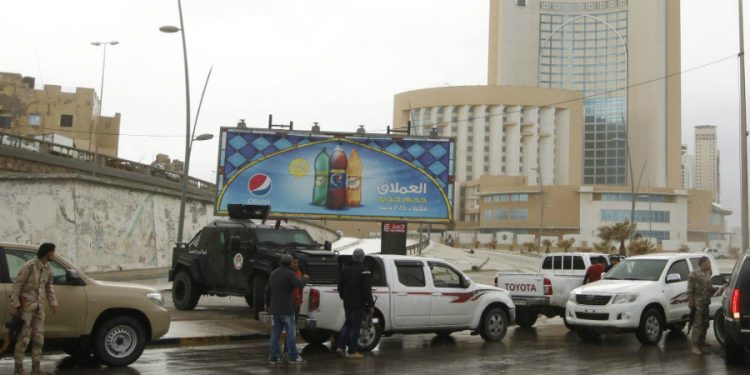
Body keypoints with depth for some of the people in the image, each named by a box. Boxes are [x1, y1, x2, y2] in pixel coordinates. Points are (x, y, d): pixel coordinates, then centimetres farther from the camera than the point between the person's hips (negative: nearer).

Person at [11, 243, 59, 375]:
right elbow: (17, 285, -13)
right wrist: (14, 305, -15)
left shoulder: (47, 268, 5)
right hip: (26, 305, -6)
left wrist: (53, 302, 13)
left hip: (39, 306, 6)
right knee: (24, 337, -4)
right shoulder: (29, 266, -16)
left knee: (39, 338, 5)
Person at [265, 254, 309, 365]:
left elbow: (268, 290, 16)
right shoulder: (289, 274, -12)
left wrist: (267, 304, 27)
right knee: (291, 332, 1)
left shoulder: (273, 273, 11)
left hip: (275, 309, 7)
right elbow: (300, 285, -19)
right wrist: (305, 278, 2)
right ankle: (293, 356, 4)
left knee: (275, 333, 8)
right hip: (287, 309, -7)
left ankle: (273, 357, 7)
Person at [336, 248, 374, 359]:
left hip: (347, 303, 7)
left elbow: (340, 285, 17)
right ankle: (352, 351, 3)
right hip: (358, 304, -6)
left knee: (347, 324, 19)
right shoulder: (364, 271, -14)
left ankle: (340, 347, 12)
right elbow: (367, 290, -17)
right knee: (355, 326, -1)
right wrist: (371, 305, -12)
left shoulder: (346, 269, 8)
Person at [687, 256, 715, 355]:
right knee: (698, 325, -9)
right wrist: (690, 301, -16)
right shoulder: (694, 275, -11)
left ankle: (702, 344, 21)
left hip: (706, 303, 8)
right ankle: (695, 345, -4)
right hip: (698, 303, -8)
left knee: (705, 325, 12)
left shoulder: (708, 274, 13)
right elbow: (690, 290, -13)